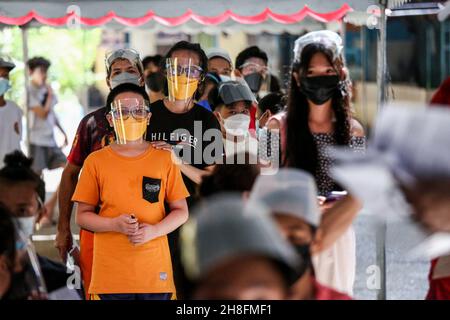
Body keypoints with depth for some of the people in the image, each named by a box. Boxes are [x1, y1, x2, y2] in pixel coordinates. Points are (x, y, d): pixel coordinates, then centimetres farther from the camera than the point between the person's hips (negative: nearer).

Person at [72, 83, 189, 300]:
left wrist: (154, 230, -10)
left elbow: (181, 211, 8)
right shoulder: (96, 161, 4)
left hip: (155, 272, 1)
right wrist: (115, 224, -13)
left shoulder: (164, 159, 5)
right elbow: (82, 216, 5)